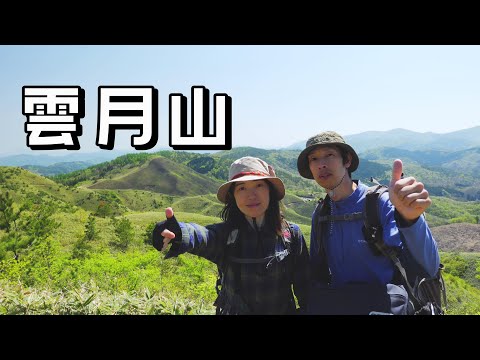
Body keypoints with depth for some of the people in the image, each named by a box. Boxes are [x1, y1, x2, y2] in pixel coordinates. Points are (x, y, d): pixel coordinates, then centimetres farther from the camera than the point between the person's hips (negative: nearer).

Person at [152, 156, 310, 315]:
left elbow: (303, 284, -6)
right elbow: (201, 235, -37)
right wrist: (179, 235, -56)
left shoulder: (291, 233, -11)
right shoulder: (225, 234, -15)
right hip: (234, 309, -1)